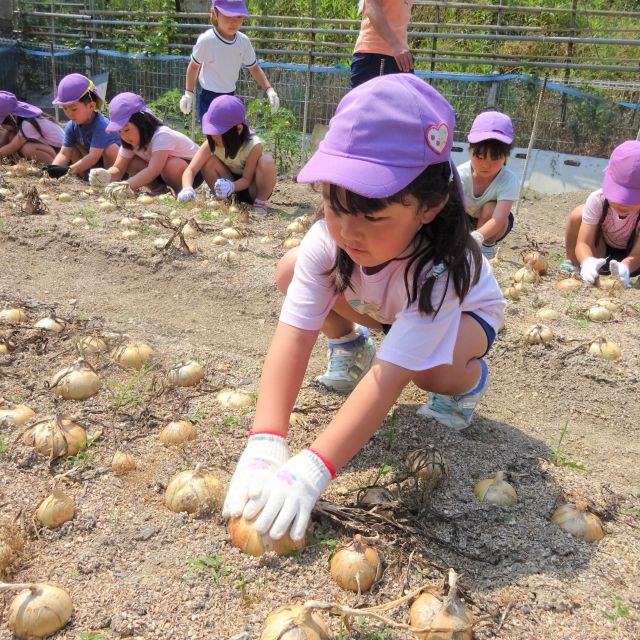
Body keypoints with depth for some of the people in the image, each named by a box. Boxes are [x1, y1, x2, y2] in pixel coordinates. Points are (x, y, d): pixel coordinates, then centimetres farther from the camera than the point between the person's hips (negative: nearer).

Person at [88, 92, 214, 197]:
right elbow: (118, 169, -10)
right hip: (159, 171, 7)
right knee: (130, 163, -15)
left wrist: (127, 185, -55)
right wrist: (106, 176, -34)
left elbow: (153, 170, -44)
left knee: (171, 165, -39)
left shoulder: (162, 136, -32)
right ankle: (158, 190, -3)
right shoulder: (129, 141, -8)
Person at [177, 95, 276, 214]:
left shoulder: (254, 145, -29)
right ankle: (223, 200, -6)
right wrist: (188, 189, -47)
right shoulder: (212, 143, -21)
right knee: (209, 159, -24)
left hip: (252, 189, -3)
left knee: (267, 161, -34)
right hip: (229, 180, 3)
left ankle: (260, 203, -13)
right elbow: (190, 170, -25)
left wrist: (231, 186, -45)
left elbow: (247, 179, -23)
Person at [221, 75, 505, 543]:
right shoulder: (328, 240, -35)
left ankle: (468, 381, 0)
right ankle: (349, 346, 10)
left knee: (433, 370, -38)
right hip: (379, 304, 4)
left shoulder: (438, 269, -45)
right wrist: (264, 446, -52)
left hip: (465, 310, -3)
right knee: (291, 272, -17)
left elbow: (390, 377, -51)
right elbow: (293, 335, -41)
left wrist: (310, 470, -60)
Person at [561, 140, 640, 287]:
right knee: (578, 214, -25)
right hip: (600, 255, 1)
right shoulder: (597, 200, -27)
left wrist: (624, 268, -55)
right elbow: (583, 242, -29)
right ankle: (572, 264, -6)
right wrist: (587, 262, -53)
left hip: (628, 259, -1)